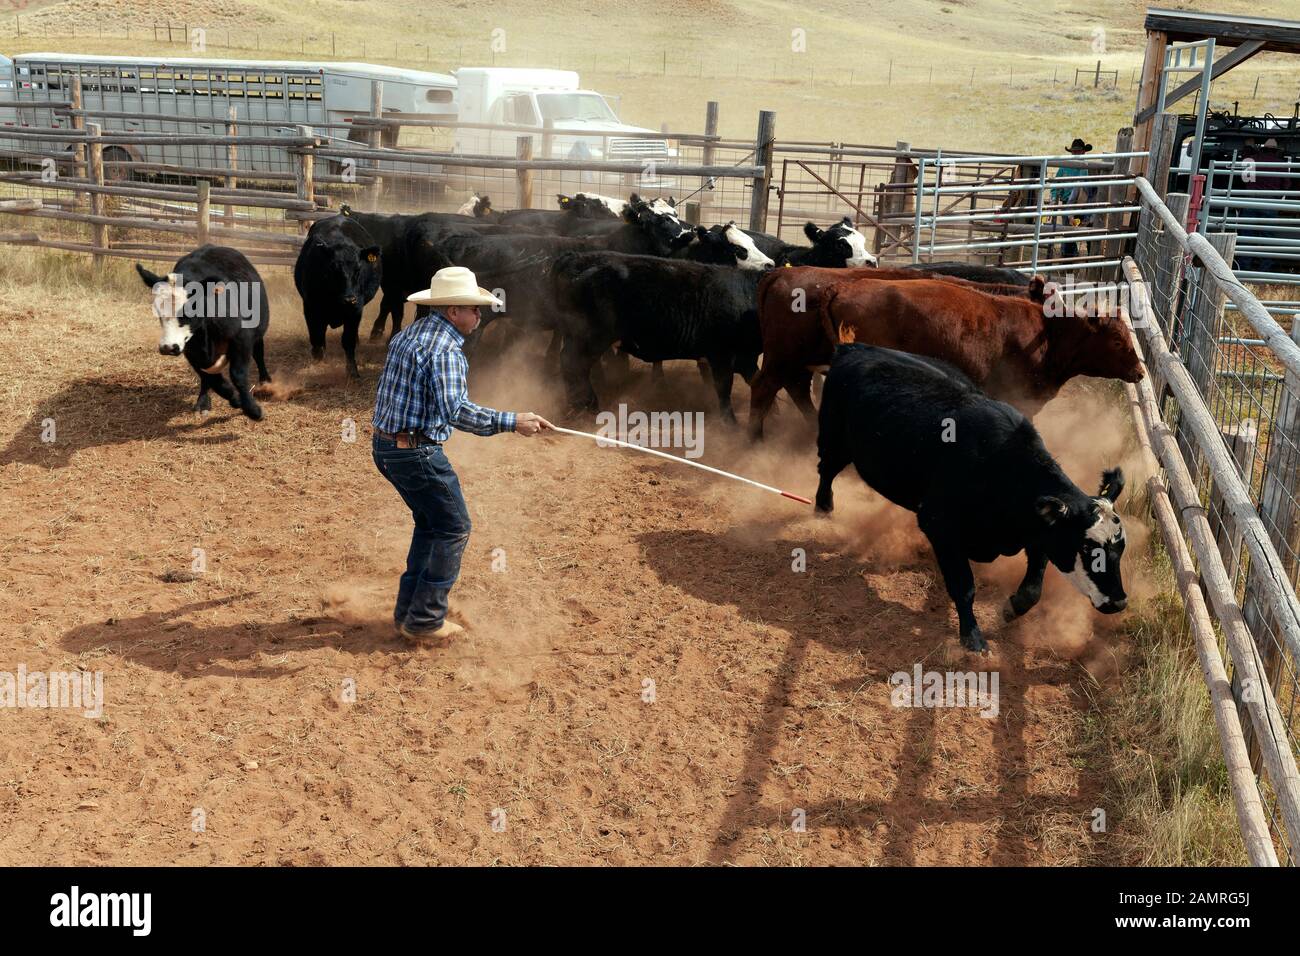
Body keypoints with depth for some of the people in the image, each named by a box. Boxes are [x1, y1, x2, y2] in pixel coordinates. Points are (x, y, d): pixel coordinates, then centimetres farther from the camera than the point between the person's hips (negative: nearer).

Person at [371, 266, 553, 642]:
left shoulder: (407, 334, 11)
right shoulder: (445, 349, -20)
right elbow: (455, 410, -32)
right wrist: (511, 422, -34)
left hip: (385, 447, 10)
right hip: (418, 452, -10)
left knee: (430, 523, 22)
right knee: (454, 529, 4)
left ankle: (408, 609, 27)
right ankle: (425, 621, 8)